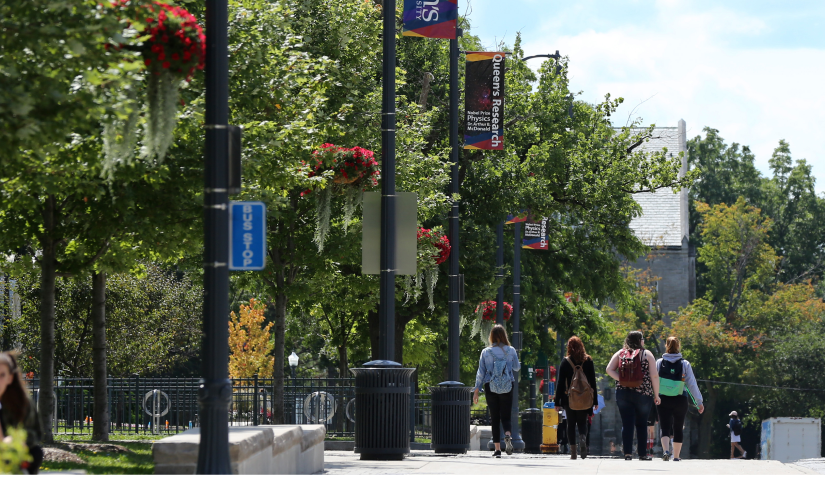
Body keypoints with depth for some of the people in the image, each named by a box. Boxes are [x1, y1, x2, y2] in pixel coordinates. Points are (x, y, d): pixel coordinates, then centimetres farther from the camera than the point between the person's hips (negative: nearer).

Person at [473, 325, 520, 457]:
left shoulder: (485, 352, -2)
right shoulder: (511, 351, -1)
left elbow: (480, 373, -1)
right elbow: (517, 367, 14)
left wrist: (476, 391, 4)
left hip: (490, 387, 0)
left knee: (495, 418, 6)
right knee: (506, 415, 4)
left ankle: (497, 449, 3)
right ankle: (507, 435, -27)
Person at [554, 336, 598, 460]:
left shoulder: (565, 362, -4)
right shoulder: (588, 361, 1)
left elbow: (560, 383, -3)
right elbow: (593, 381, 4)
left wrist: (558, 401, 1)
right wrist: (595, 400, 8)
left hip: (569, 398, -1)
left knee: (571, 424, 7)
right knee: (582, 422, 10)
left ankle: (573, 452, 2)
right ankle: (583, 438, -21)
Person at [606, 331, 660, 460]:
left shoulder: (620, 353, 7)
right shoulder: (647, 354, -1)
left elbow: (609, 370, -1)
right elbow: (654, 376, -4)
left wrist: (621, 380, -2)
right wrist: (656, 395, 2)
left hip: (623, 393, 2)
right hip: (643, 394, -2)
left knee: (627, 424, 1)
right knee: (641, 424, 8)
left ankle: (627, 453, -5)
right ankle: (642, 454, 10)